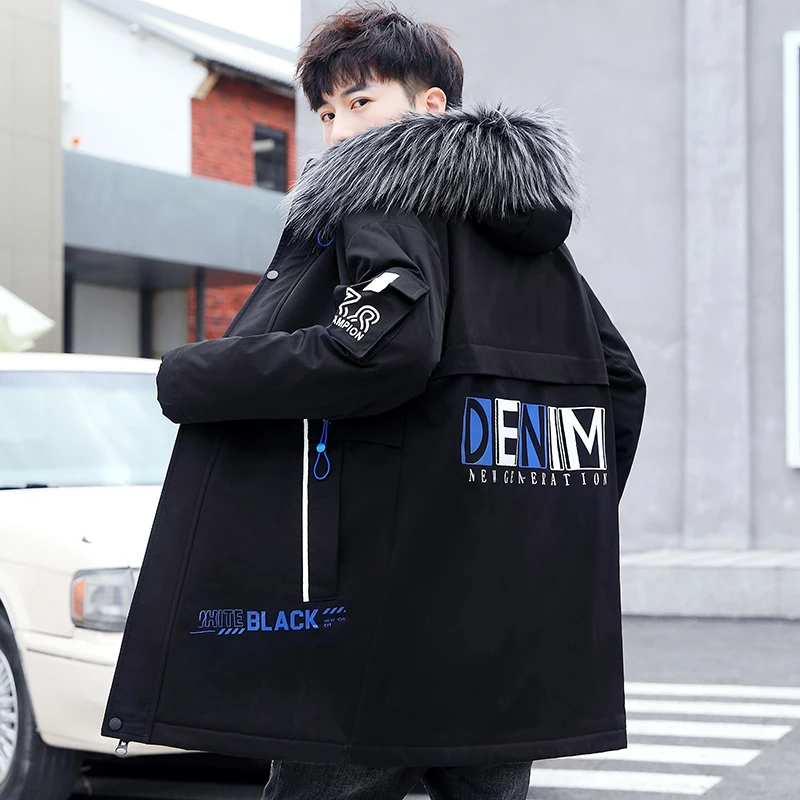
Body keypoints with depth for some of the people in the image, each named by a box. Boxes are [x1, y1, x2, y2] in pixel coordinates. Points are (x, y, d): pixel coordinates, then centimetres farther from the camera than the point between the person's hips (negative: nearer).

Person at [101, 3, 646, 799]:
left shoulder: (385, 195, -5)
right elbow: (621, 385, 22)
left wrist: (188, 377, -13)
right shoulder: (539, 236, 21)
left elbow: (383, 347, -23)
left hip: (392, 626, -8)